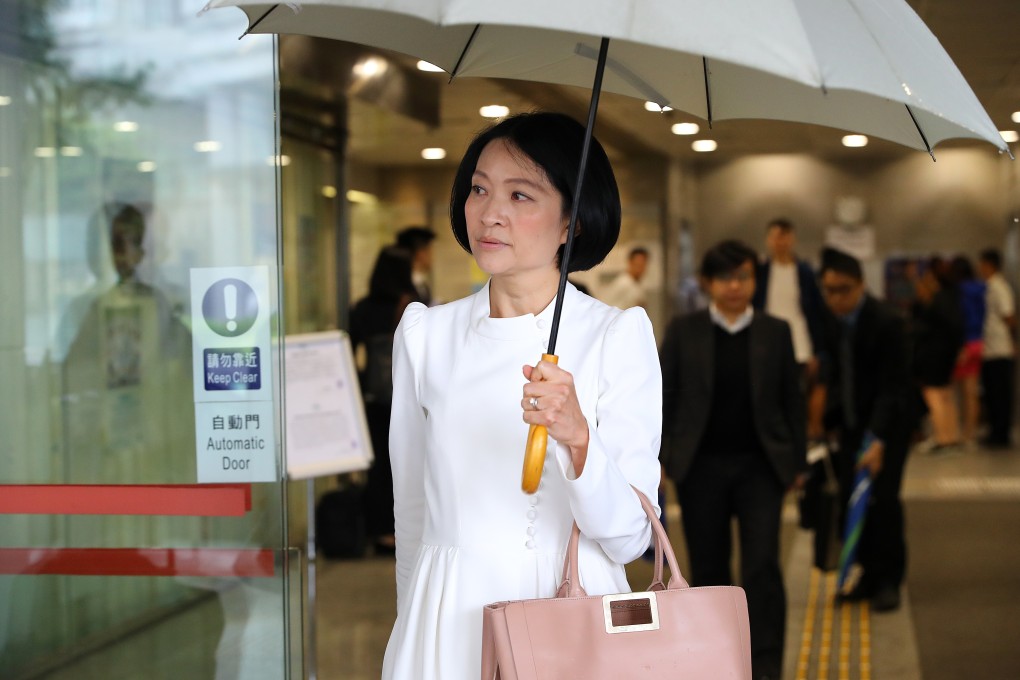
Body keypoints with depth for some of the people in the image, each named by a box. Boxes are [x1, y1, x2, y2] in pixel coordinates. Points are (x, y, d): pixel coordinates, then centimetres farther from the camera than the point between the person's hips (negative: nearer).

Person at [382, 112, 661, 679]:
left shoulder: (620, 335, -7)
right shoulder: (424, 333, 0)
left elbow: (628, 540, -12)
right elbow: (412, 510, 10)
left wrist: (577, 437, -27)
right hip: (449, 627, 2)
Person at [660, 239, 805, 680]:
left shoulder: (776, 332, 4)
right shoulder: (683, 331, 3)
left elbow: (792, 400, 8)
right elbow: (663, 396, 4)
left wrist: (797, 461, 6)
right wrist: (659, 456, -1)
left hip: (759, 466, -1)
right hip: (701, 466, 1)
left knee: (762, 565, -10)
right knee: (708, 569, 8)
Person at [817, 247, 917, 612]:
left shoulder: (887, 322, -22)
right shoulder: (833, 321, -2)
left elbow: (893, 386, -24)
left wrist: (878, 441, -30)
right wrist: (833, 421, 9)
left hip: (889, 418, -6)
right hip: (852, 419, 6)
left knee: (882, 496, -12)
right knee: (851, 496, 1)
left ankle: (889, 581, 0)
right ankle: (869, 573, 14)